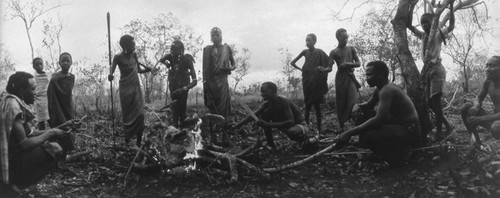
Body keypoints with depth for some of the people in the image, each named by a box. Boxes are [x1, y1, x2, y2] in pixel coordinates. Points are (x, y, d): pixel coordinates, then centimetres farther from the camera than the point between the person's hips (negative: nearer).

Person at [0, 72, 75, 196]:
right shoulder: (12, 105, -23)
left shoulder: (15, 102, 9)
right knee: (54, 149, -23)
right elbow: (23, 145, -28)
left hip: (14, 158, 10)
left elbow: (31, 134, 11)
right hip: (13, 164, -10)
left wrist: (61, 128, 5)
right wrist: (50, 133, -14)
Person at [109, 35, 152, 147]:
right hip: (126, 90, -4)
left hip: (136, 88, 4)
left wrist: (148, 69, -4)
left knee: (140, 114, -1)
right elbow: (112, 69, -5)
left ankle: (139, 142, 7)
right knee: (128, 115, 0)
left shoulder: (134, 55, 3)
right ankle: (127, 141, 13)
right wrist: (110, 75, -26)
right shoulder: (118, 57, -10)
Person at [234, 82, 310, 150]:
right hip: (286, 125, 7)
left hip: (300, 125, -6)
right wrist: (238, 125, -16)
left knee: (291, 131, -43)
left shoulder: (283, 101, -29)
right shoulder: (268, 104, -7)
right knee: (264, 113, -10)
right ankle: (270, 145, -4)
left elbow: (291, 122, -39)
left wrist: (268, 125, -43)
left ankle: (303, 137, -4)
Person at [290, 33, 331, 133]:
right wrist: (301, 69, 6)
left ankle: (319, 129, 3)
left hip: (316, 82, -4)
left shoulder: (320, 53, -6)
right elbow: (292, 63, 15)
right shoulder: (305, 52, 5)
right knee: (307, 105, 5)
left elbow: (330, 67, -7)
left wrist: (323, 69, -27)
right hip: (307, 81, 4)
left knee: (317, 106, -2)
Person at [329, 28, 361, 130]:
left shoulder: (351, 49, 8)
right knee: (341, 102, 0)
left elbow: (358, 63, 6)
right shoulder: (334, 52, 3)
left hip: (351, 77, 1)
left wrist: (348, 64, -12)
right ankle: (342, 126, 7)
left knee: (352, 101, -11)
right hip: (340, 77, -1)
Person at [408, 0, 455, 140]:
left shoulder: (438, 34, 1)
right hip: (426, 69, 7)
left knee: (435, 101, -12)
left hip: (436, 69, -6)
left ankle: (439, 131, -7)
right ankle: (447, 126, 20)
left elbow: (451, 26, -15)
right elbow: (409, 25, 13)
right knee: (429, 102, 6)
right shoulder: (423, 35, 15)